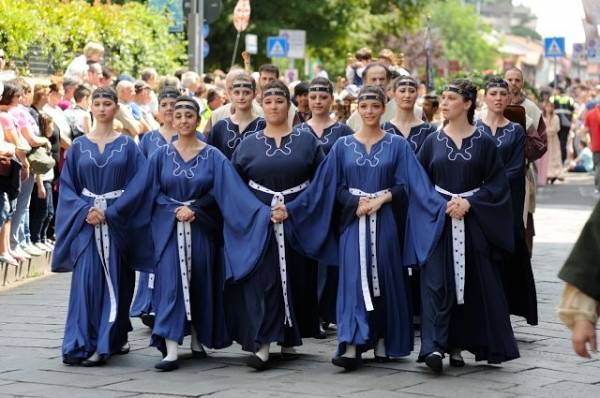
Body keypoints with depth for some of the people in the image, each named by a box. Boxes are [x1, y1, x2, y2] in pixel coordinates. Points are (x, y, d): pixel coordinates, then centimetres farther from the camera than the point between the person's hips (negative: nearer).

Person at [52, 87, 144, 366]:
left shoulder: (127, 146, 5)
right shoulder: (79, 146, 8)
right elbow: (66, 186, 6)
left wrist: (110, 212, -11)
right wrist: (85, 210, -11)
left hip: (118, 221, 0)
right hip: (85, 221, 0)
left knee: (115, 280, 0)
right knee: (86, 279, -8)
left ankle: (112, 340, 9)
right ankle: (81, 343, -7)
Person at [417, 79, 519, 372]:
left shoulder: (484, 142, 2)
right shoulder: (433, 141, 6)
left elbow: (497, 183, 0)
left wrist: (469, 202, -11)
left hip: (474, 221, 0)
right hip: (438, 219, 0)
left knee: (475, 284, 1)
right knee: (438, 281, -9)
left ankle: (458, 345, 12)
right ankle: (435, 346, -15)